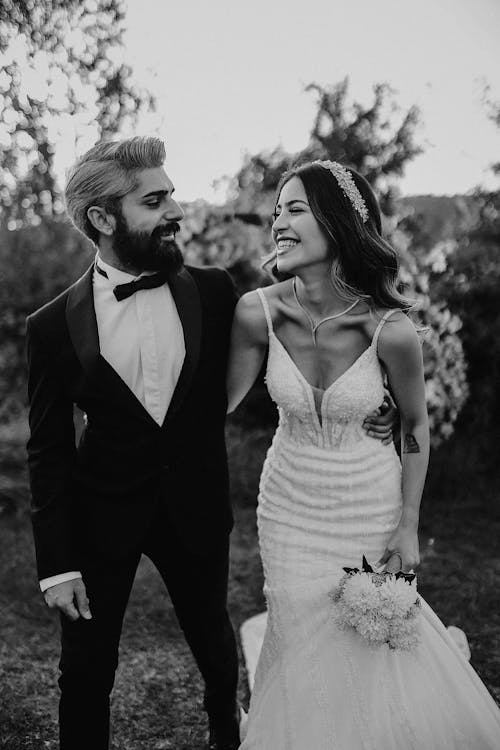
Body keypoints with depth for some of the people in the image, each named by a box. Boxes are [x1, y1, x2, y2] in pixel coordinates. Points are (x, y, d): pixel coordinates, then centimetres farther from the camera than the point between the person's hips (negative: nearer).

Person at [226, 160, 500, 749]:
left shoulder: (390, 329, -22)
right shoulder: (257, 313, -18)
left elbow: (415, 425, -5)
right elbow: (223, 401, -3)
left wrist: (408, 526, -5)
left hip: (371, 506, -1)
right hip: (292, 507, 2)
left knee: (378, 651, 9)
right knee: (305, 655, 11)